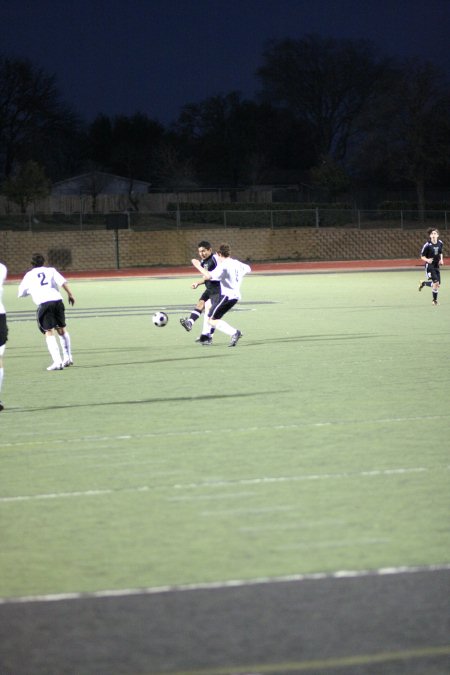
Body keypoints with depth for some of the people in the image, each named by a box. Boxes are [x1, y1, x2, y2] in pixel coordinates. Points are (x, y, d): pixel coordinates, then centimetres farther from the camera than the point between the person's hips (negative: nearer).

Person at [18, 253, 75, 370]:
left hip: (43, 303, -3)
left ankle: (57, 361, -18)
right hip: (57, 300, 3)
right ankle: (67, 358, 25)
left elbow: (21, 293, 26)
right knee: (62, 330, 20)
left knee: (49, 333, -5)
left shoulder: (29, 275, 17)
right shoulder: (50, 270, 18)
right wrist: (70, 294, 7)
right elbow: (63, 282, 2)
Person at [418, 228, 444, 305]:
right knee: (436, 282, -17)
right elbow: (422, 256, -8)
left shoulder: (440, 243, 2)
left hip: (437, 266, 6)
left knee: (438, 285, 6)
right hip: (429, 266, -6)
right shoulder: (427, 245, -14)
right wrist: (427, 260, -27)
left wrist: (441, 259, 1)